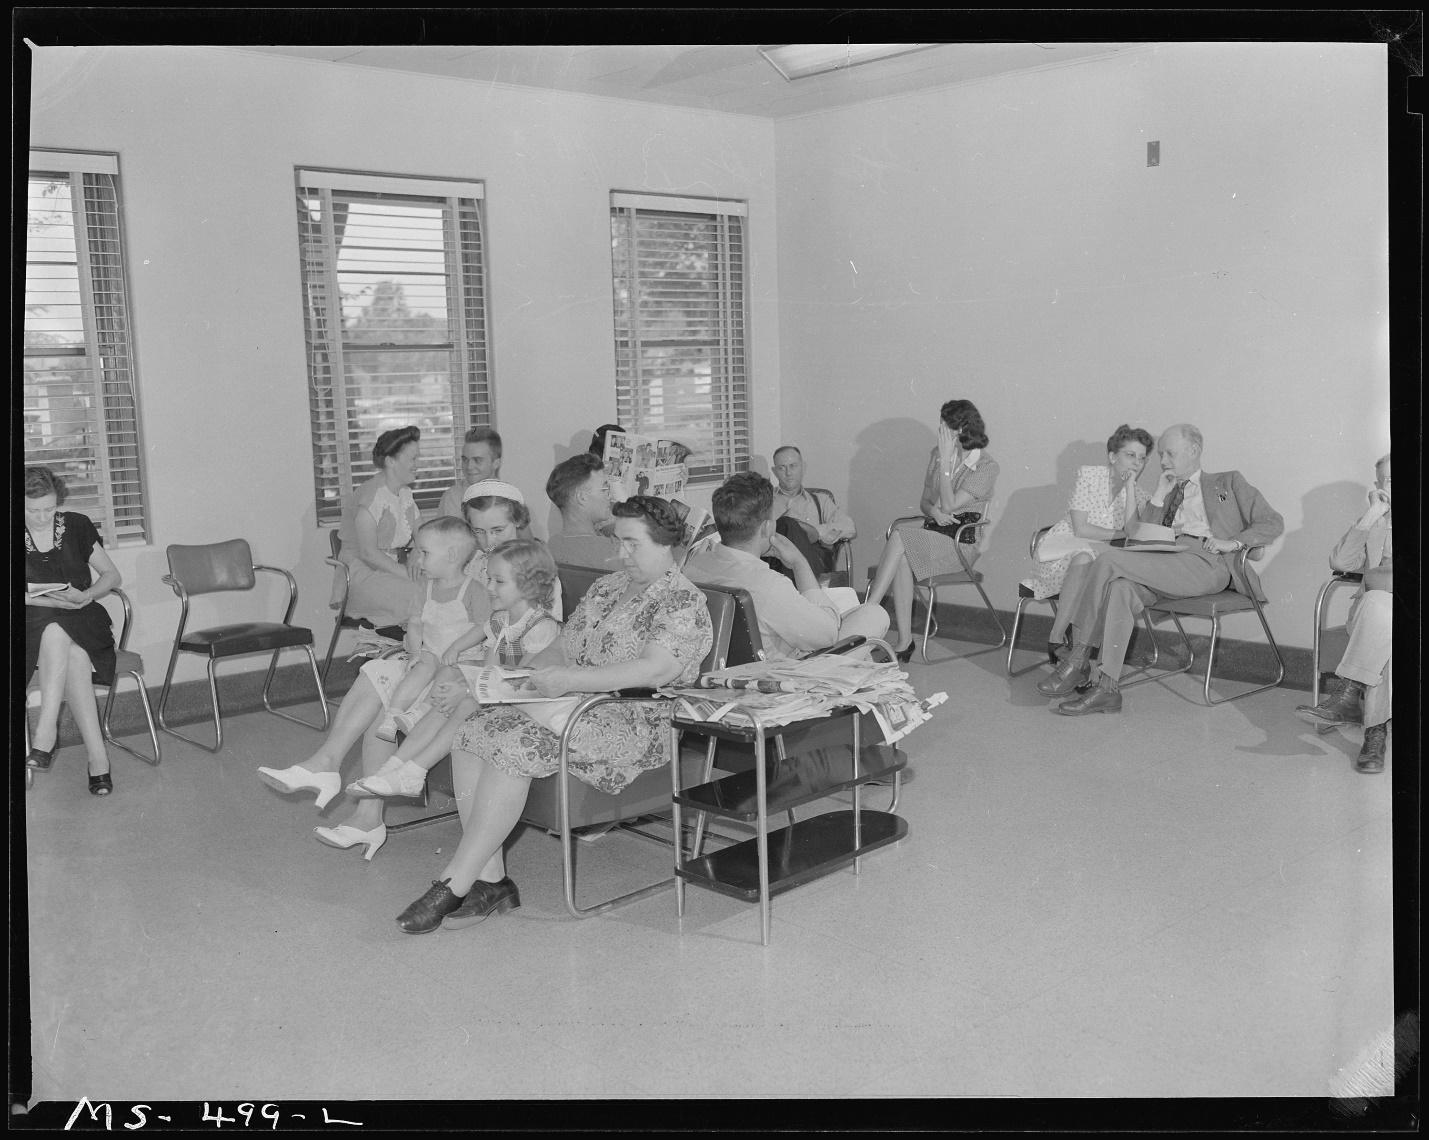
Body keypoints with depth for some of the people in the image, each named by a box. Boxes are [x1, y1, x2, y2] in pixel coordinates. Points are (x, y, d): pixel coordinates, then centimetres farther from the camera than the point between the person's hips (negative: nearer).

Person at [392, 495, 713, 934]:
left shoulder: (683, 600, -6)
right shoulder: (606, 587, 21)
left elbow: (658, 669, -22)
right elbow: (562, 648, 21)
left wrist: (572, 679, -26)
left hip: (637, 721, -8)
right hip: (573, 703, 8)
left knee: (515, 742, -30)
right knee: (473, 730, -16)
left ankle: (453, 885, -25)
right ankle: (490, 881, -17)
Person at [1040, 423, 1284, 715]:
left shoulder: (1228, 482, 21)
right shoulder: (1166, 493, 33)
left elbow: (1273, 523, 11)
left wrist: (1233, 542, -5)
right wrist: (1158, 497, 13)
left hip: (1207, 562, -5)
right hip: (1166, 565, 5)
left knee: (1109, 559, -25)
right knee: (1122, 587, -30)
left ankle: (1078, 661, -24)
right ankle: (1107, 688, -33)